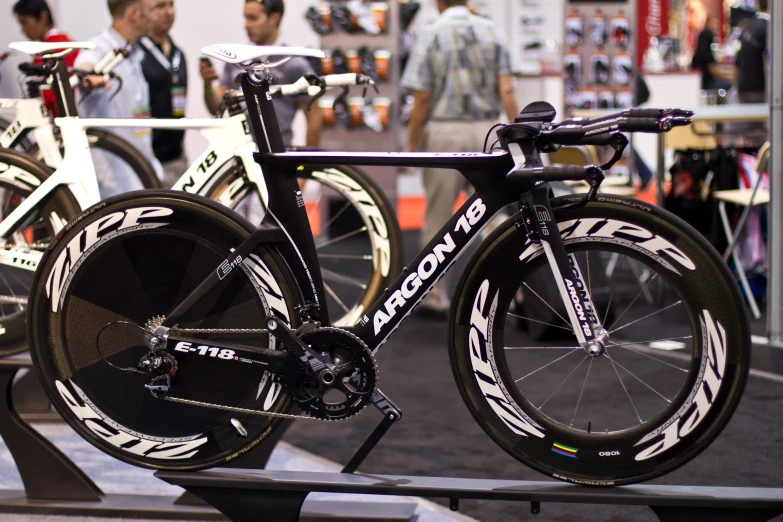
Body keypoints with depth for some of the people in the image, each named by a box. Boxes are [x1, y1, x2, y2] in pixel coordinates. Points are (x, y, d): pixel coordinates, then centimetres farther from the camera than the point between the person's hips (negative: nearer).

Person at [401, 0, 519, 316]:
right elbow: (506, 91, -3)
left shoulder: (431, 35, -5)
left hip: (446, 132, -2)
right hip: (486, 130, 2)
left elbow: (422, 99, -7)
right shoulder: (490, 31, 3)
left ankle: (434, 295, 12)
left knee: (437, 217, 6)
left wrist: (411, 144, 2)